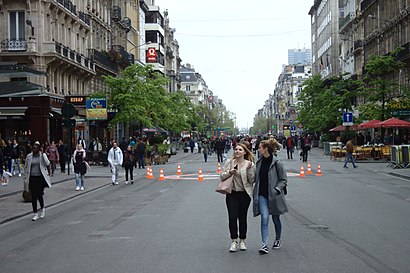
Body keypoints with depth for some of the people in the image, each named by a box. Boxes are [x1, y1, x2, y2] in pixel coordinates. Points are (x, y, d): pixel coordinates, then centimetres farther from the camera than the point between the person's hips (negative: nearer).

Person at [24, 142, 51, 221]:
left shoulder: (42, 155, -5)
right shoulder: (29, 156, 3)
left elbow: (48, 164, 7)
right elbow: (26, 167, 12)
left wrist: (48, 174, 9)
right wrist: (26, 178, 11)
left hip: (41, 178, -2)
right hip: (32, 178, 2)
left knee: (39, 194, -5)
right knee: (33, 196, 2)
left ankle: (42, 208, 24)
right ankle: (35, 214, 11)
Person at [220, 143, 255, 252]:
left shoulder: (250, 164, 0)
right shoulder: (229, 162, 4)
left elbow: (252, 180, -3)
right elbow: (222, 176, 4)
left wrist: (249, 169, -16)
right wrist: (229, 172, -14)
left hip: (244, 194, 0)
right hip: (232, 194, 1)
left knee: (243, 218, 7)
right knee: (232, 217, -6)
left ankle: (242, 241, 20)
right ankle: (234, 241, 5)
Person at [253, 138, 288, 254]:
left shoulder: (277, 163, -11)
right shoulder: (259, 162, 4)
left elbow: (284, 180, -5)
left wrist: (277, 189, -17)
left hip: (274, 195, -2)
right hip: (262, 195, 3)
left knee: (275, 219, 14)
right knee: (264, 218, -12)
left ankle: (277, 240, 36)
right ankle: (264, 244, -16)